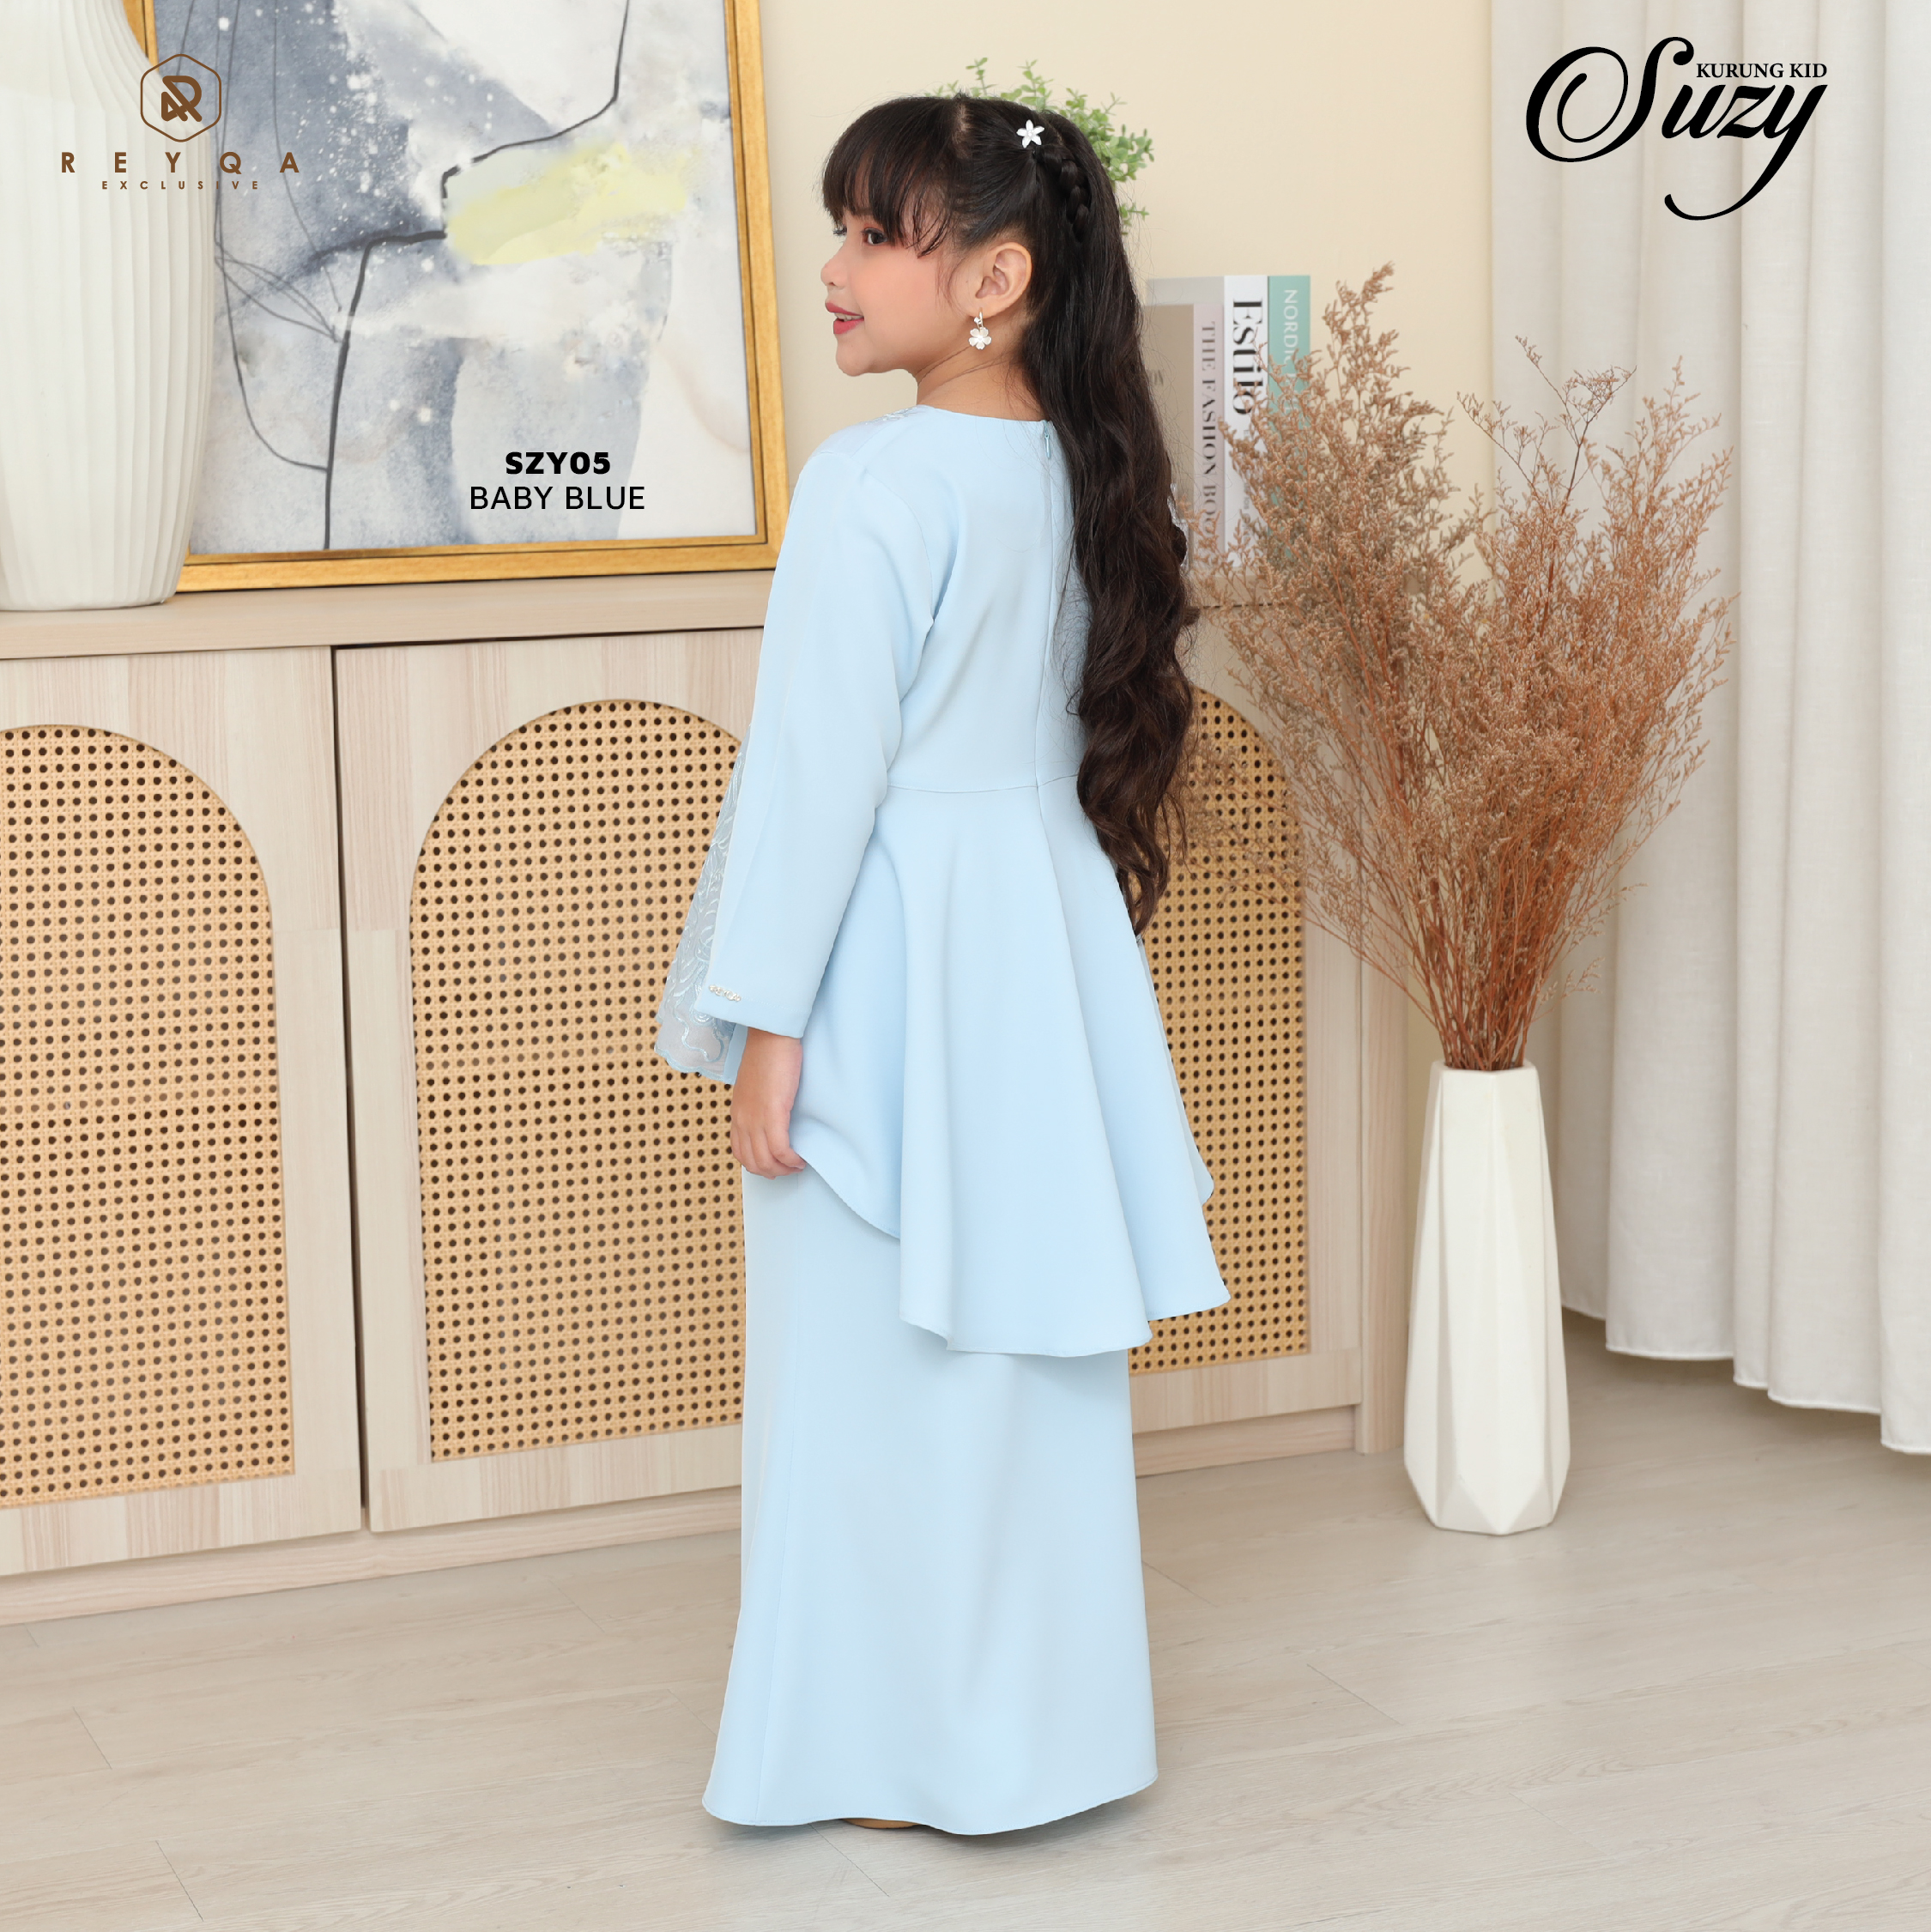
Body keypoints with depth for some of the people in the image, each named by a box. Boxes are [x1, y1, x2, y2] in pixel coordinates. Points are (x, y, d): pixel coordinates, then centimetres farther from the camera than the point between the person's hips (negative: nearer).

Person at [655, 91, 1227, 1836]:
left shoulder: (876, 483, -17)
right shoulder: (1081, 477, 6)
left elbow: (821, 764, -18)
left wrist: (767, 1022, -14)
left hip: (892, 967, -8)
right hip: (1046, 949, 8)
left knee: (885, 1353, 3)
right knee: (1034, 1339, 15)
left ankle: (912, 1749, 13)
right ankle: (1058, 1710, 27)